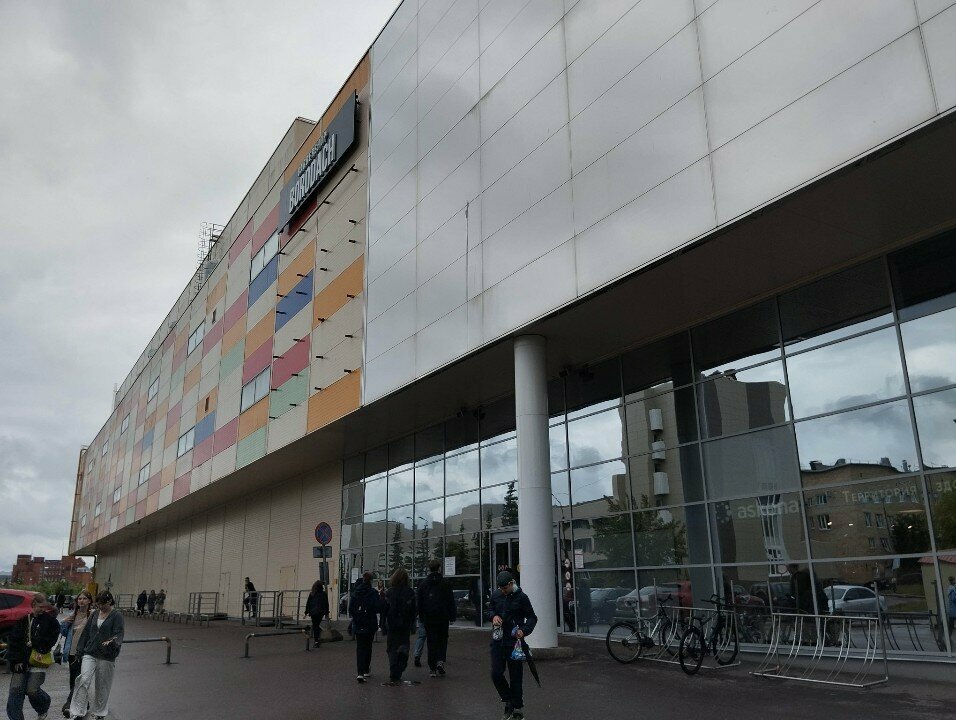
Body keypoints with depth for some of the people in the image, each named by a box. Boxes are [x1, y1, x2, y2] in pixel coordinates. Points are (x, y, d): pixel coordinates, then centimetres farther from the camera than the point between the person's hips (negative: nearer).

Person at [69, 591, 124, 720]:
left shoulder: (116, 616, -7)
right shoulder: (95, 614, 9)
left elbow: (119, 633, -16)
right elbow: (86, 632, 14)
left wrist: (112, 642, -37)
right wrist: (80, 650, 11)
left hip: (106, 657, -4)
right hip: (89, 653, 4)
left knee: (102, 686, 7)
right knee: (83, 680, -14)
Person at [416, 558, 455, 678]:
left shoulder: (423, 584, 2)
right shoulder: (445, 584, -4)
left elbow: (419, 603, 6)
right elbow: (451, 602, -4)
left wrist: (421, 618, 13)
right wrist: (452, 617, 3)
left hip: (428, 618, 1)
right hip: (443, 618, -1)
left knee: (431, 642, 7)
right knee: (442, 640, 12)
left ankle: (433, 669, 7)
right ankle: (440, 661, -9)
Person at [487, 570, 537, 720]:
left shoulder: (521, 597, -8)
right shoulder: (496, 595, 4)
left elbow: (532, 618, -4)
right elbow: (488, 611, 16)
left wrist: (524, 630, -21)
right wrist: (493, 616, -7)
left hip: (514, 642, -4)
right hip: (498, 641, 4)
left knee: (515, 677, 2)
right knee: (496, 674, 1)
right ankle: (509, 702, 22)